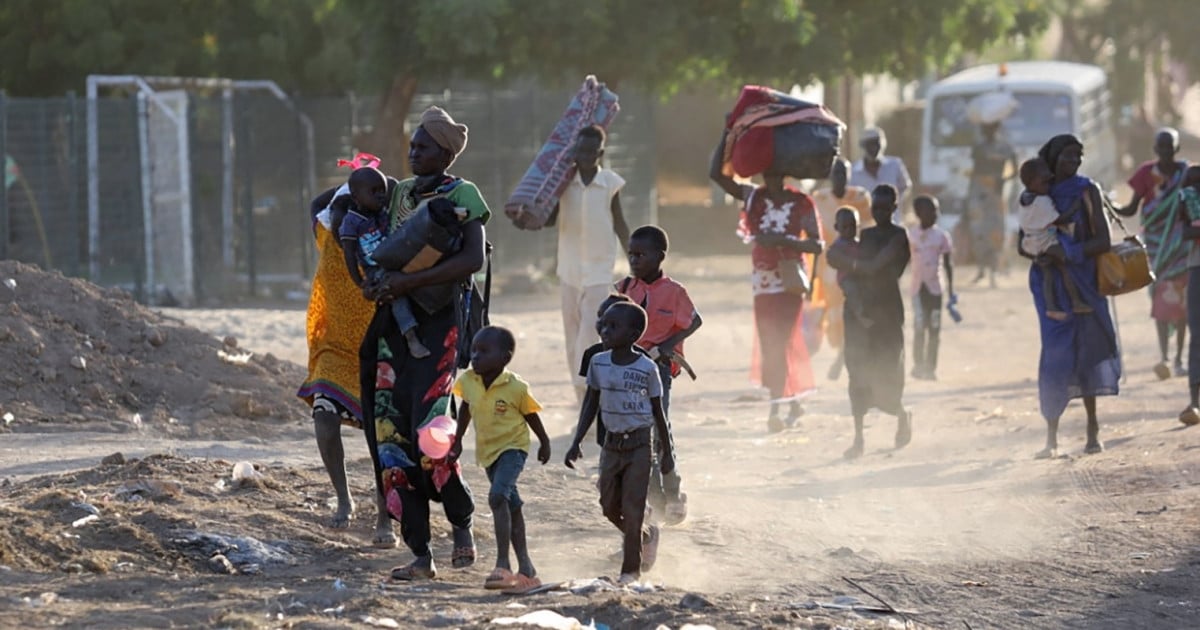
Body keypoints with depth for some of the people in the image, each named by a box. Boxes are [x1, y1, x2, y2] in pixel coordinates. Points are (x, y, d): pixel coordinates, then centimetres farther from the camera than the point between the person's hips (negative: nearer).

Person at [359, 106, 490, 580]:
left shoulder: (462, 196, -4)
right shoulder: (399, 193, 15)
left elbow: (474, 259, -18)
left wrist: (409, 281, -23)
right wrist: (375, 282, 6)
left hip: (439, 322, -7)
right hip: (393, 321, 7)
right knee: (390, 435, 0)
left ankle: (462, 524, 8)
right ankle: (420, 555, 4)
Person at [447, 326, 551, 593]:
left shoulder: (515, 387, -20)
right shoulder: (468, 382, -7)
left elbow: (530, 415, -5)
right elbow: (465, 409, 12)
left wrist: (544, 443, 8)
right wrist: (458, 440, 17)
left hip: (513, 447, -6)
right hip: (487, 451, 6)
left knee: (498, 496, -26)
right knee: (512, 506, 15)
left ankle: (503, 564, -28)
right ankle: (525, 567, 24)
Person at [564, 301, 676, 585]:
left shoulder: (646, 369, -11)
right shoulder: (598, 364, 0)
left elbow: (658, 411, -2)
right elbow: (591, 405, 7)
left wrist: (667, 452, 2)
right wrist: (576, 443, 1)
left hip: (639, 445, -5)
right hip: (612, 444, 5)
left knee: (632, 508, -5)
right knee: (610, 507, 8)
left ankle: (631, 569, 5)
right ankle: (646, 535, 36)